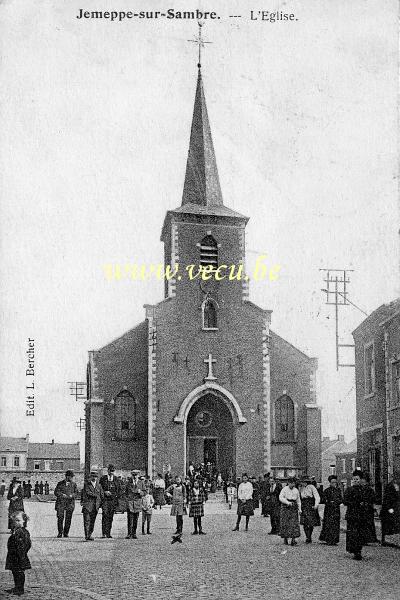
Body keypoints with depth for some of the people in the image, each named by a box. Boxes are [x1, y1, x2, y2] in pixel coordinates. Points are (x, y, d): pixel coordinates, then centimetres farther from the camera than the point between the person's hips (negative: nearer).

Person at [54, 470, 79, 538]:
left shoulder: (73, 484, 11)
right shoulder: (60, 484, 7)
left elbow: (76, 493, 9)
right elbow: (56, 492, 1)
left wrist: (72, 495, -11)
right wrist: (62, 495, -15)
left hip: (70, 504, 1)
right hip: (61, 503, -1)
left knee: (68, 519, -1)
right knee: (60, 518, -6)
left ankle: (66, 533, 10)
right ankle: (60, 533, 7)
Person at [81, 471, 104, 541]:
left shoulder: (98, 485, 14)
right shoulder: (86, 484, 2)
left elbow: (102, 495, 19)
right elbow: (88, 492, -11)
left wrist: (100, 503, 14)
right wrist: (96, 495, -9)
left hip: (95, 507, 4)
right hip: (87, 505, -4)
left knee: (92, 522, 5)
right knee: (87, 521, -10)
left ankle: (89, 535, 13)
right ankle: (87, 536, -11)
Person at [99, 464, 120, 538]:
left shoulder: (116, 479, 12)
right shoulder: (103, 478, 5)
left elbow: (118, 490, 15)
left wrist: (117, 500, 7)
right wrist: (104, 492, -11)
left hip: (113, 500, 2)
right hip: (105, 499, -2)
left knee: (110, 517, 2)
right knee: (105, 515, -15)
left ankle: (108, 533, 8)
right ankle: (103, 533, -16)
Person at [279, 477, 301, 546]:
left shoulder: (296, 490, 12)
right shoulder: (285, 489, 0)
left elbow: (298, 500, 17)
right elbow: (280, 498, -9)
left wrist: (300, 509, 11)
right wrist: (287, 502, -20)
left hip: (294, 508, 3)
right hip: (285, 507, -3)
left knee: (294, 523, -7)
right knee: (285, 523, -2)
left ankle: (293, 539, -9)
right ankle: (285, 538, 9)